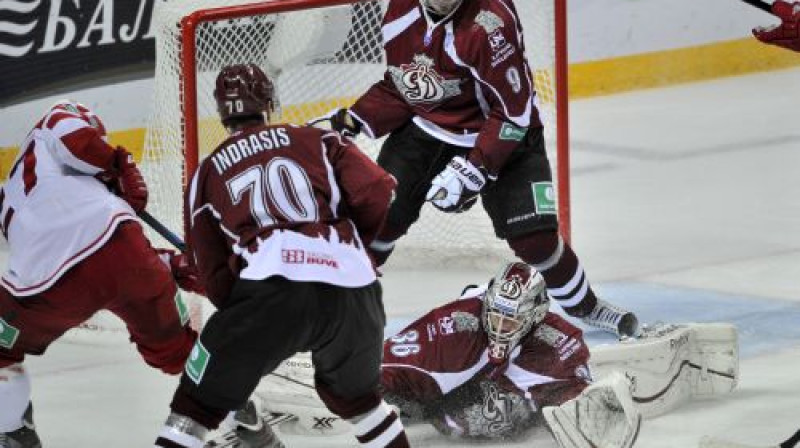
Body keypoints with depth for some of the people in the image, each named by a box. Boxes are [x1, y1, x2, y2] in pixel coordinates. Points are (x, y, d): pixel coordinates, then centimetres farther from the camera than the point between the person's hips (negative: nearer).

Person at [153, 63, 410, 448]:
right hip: (354, 288, 2)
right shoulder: (316, 140, 24)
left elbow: (215, 275, 18)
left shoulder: (207, 174, 23)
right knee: (353, 394, 30)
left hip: (271, 288, -2)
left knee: (200, 400, 7)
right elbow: (376, 193, 9)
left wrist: (246, 318, 29)